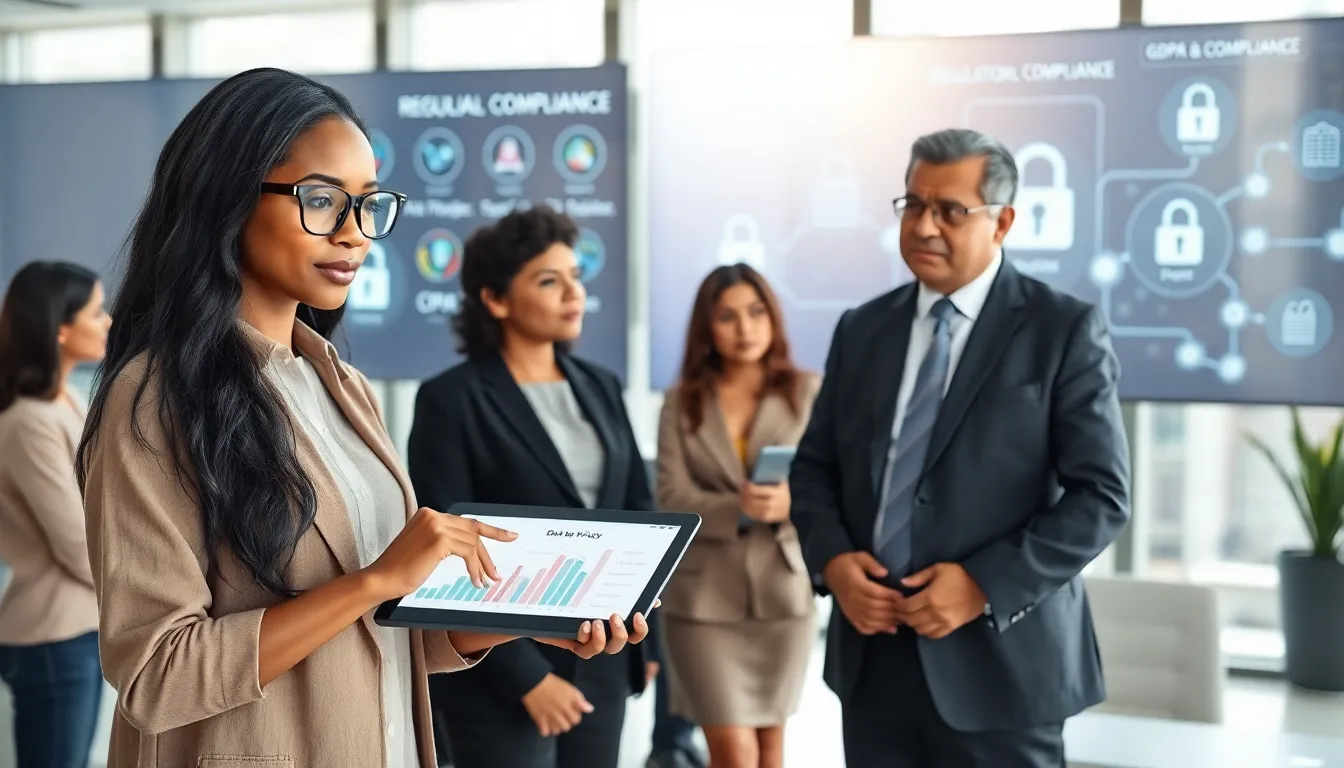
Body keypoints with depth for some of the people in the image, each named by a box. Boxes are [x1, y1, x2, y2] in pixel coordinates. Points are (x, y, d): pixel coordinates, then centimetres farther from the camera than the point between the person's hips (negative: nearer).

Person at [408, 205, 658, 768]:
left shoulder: (600, 387, 9)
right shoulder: (451, 400, -9)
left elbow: (637, 511, 14)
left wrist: (643, 638, 8)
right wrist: (526, 676, -16)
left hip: (601, 662, 5)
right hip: (504, 680, -5)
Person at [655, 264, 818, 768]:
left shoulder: (808, 392, 1)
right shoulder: (682, 402, 3)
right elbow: (671, 499, -6)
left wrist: (791, 504, -25)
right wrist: (738, 508, -24)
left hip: (783, 588, 1)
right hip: (704, 594, -1)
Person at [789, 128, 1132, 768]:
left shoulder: (1066, 330, -5)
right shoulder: (862, 330, 9)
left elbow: (1101, 495, -9)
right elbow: (814, 468, 13)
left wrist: (986, 586, -17)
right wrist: (832, 559, -6)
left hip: (999, 659, -4)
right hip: (872, 657, 4)